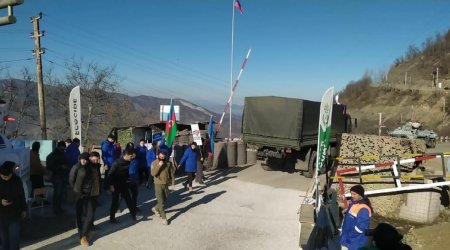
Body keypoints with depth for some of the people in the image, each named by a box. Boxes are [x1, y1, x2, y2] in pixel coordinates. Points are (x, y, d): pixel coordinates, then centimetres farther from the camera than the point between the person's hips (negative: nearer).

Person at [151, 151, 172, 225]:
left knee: (164, 200, 16)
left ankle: (156, 208, 42)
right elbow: (153, 173, -23)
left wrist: (170, 181, 10)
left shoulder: (168, 163, 0)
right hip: (158, 184, -4)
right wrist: (159, 166, -28)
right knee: (161, 202, -1)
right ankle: (164, 218, 9)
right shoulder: (154, 163, -12)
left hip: (166, 184, 4)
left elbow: (170, 173, 13)